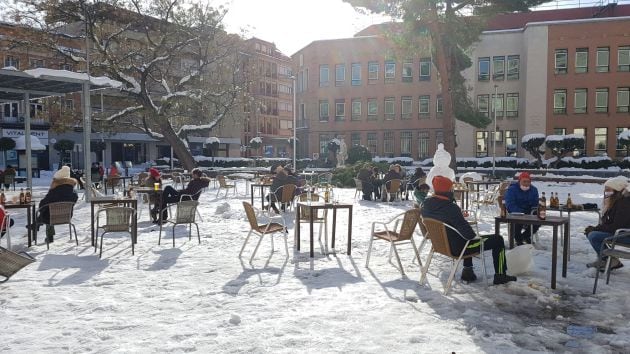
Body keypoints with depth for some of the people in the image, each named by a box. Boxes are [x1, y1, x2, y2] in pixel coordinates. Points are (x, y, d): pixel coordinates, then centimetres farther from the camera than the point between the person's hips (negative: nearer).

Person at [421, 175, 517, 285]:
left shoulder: (426, 205, -5)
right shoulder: (450, 208, -30)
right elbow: (465, 230, -27)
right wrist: (475, 236, -6)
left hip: (440, 244, 9)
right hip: (456, 248, -8)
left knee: (469, 237, 39)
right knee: (498, 240, 6)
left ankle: (467, 271, 39)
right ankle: (500, 275, 18)